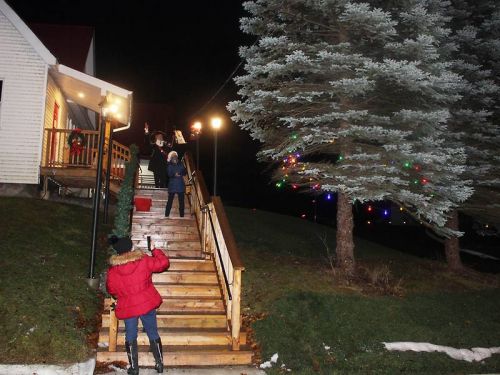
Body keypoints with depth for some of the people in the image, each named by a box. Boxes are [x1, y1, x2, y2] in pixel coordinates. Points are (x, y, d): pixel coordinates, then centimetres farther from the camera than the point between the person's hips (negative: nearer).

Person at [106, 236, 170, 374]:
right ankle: (160, 364, 22)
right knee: (153, 334, 14)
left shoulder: (112, 270, -8)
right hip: (147, 304, 0)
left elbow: (111, 290, 3)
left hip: (127, 307, 0)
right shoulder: (143, 261, -12)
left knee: (130, 337, 15)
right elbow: (164, 263, -6)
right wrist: (155, 251, 10)